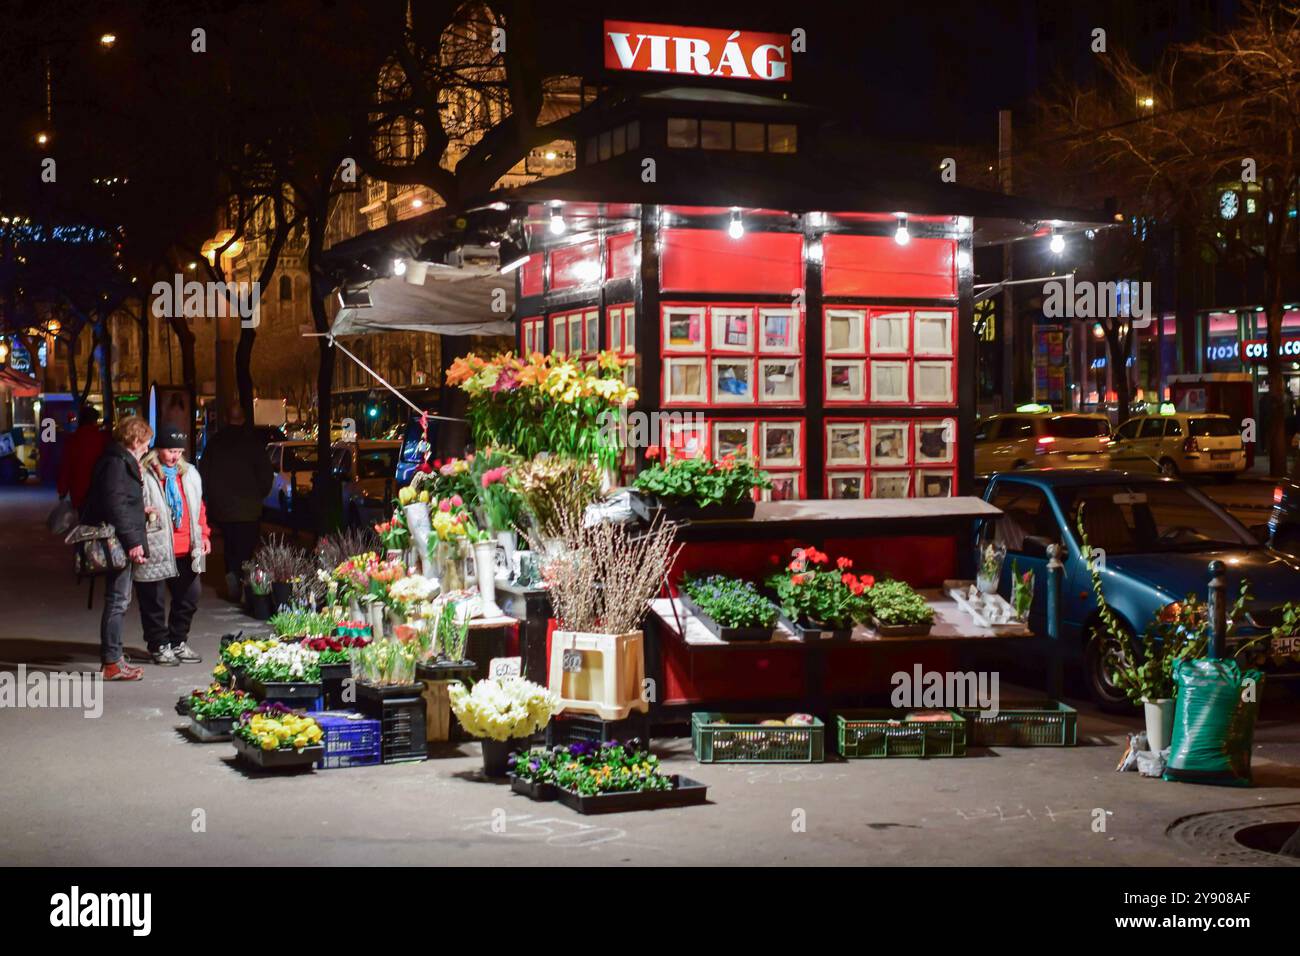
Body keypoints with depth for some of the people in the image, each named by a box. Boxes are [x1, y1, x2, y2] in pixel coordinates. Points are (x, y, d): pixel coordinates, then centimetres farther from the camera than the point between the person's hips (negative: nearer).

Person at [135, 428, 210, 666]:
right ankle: (159, 646, 15)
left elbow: (198, 507, 22)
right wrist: (143, 513, -22)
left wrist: (203, 534, 15)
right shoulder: (144, 475, -7)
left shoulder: (190, 473, 14)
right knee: (154, 601, 2)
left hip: (186, 551, 6)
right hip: (156, 550, -6)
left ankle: (178, 642, 28)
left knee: (189, 597, 13)